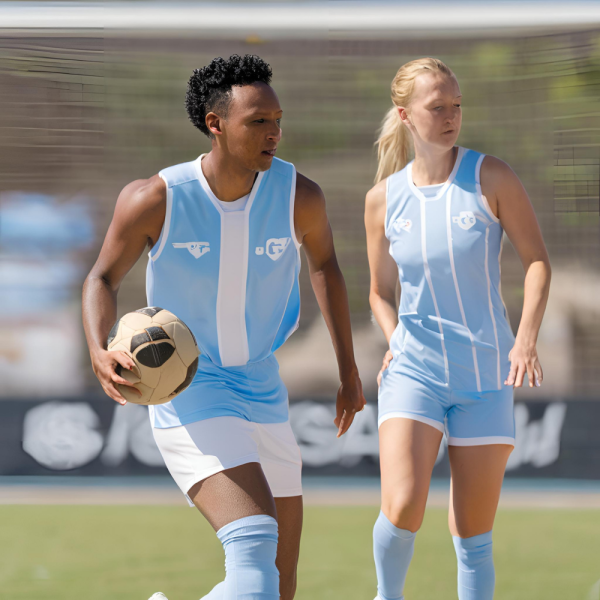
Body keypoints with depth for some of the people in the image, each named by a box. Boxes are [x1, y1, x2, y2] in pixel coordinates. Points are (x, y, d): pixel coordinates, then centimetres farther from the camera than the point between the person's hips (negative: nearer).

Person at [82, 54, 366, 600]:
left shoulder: (299, 196, -8)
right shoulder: (156, 200, -15)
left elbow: (324, 263, 12)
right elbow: (104, 278, -2)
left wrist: (349, 374, 15)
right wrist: (99, 351, -23)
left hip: (262, 394, 5)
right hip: (187, 395, -5)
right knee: (254, 542, -27)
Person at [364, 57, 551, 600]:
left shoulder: (490, 178, -4)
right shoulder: (384, 199, 2)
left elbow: (537, 260, -3)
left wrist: (526, 338, -16)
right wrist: (395, 341, -3)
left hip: (486, 373, 0)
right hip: (413, 371, 0)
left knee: (474, 533, 3)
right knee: (402, 508, -19)